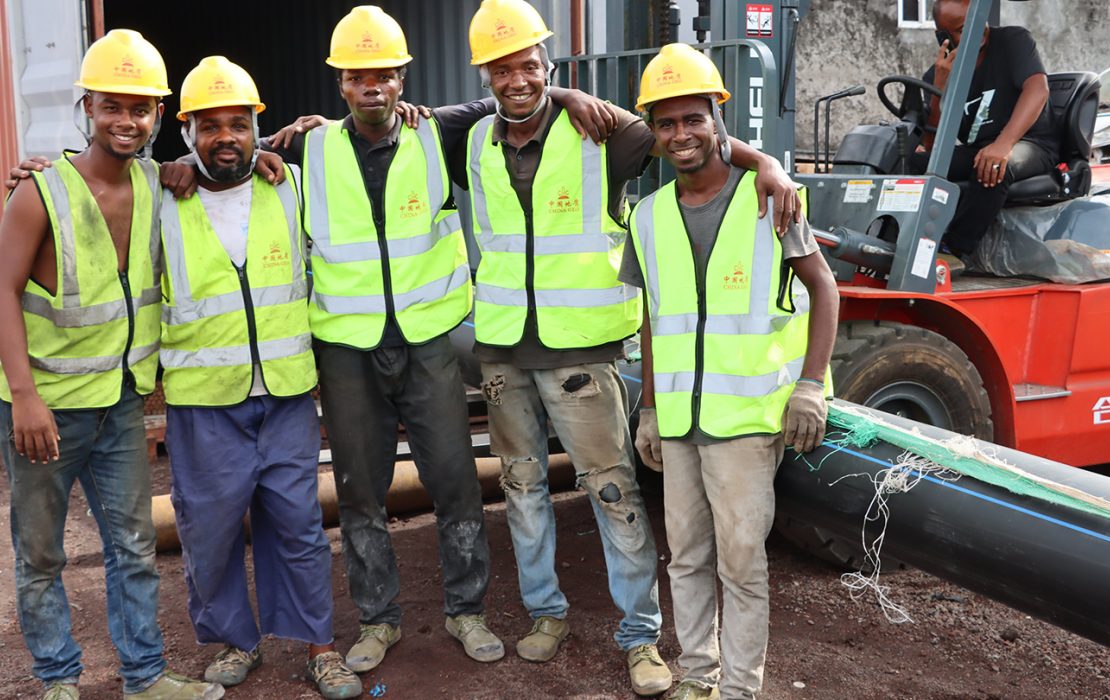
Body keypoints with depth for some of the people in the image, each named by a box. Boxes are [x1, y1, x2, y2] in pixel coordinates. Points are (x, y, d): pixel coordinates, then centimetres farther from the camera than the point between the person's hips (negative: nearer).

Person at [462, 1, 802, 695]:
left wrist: (763, 160, -29)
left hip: (580, 350, -5)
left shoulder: (597, 131, -9)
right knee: (523, 484, 15)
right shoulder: (477, 143, 4)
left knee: (614, 488, -1)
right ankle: (547, 610, 34)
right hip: (503, 350, 5)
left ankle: (642, 636, 14)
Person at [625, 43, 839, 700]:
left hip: (747, 416, -5)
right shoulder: (649, 216, 9)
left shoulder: (766, 197, -4)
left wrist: (810, 385, -11)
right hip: (679, 419, 5)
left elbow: (823, 286, -1)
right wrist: (650, 407, 14)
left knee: (741, 560, -1)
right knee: (686, 556, 14)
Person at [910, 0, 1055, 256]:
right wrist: (940, 87, -19)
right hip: (975, 149, 5)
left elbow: (1038, 89, -27)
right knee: (912, 165, -19)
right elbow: (934, 145, -4)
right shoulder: (937, 74, 3)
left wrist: (1003, 144, -43)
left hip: (1030, 145, -5)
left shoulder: (1014, 40, -7)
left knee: (993, 168, -39)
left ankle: (954, 253, -34)